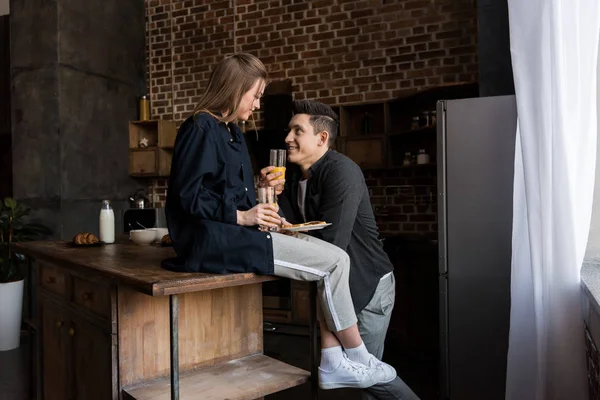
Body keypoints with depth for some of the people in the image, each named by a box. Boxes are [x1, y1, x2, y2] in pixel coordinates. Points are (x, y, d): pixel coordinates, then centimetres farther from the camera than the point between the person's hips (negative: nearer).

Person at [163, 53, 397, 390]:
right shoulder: (201, 128, -9)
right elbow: (188, 194, -16)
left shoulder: (231, 132, 19)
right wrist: (242, 216, -18)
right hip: (215, 241, -10)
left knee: (330, 256, -1)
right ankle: (361, 359, 6)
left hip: (234, 233, 10)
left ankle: (332, 363, -1)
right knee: (335, 261, -12)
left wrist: (257, 210, 6)